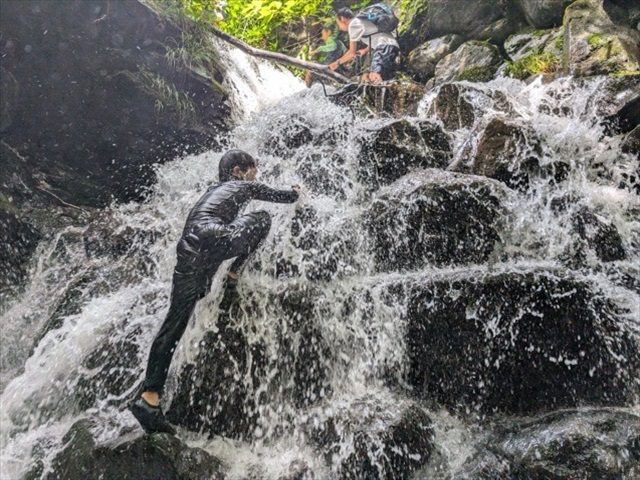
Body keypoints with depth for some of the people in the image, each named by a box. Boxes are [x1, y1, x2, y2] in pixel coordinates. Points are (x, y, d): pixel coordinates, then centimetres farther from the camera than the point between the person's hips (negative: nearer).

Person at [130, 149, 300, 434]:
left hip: (188, 252, 7)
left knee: (173, 324, 7)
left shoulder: (213, 191, 38)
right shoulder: (243, 186, 20)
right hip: (215, 241, -7)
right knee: (263, 218, 17)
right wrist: (295, 193, 51)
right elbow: (286, 197, 29)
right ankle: (234, 273, 7)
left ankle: (149, 397, 2)